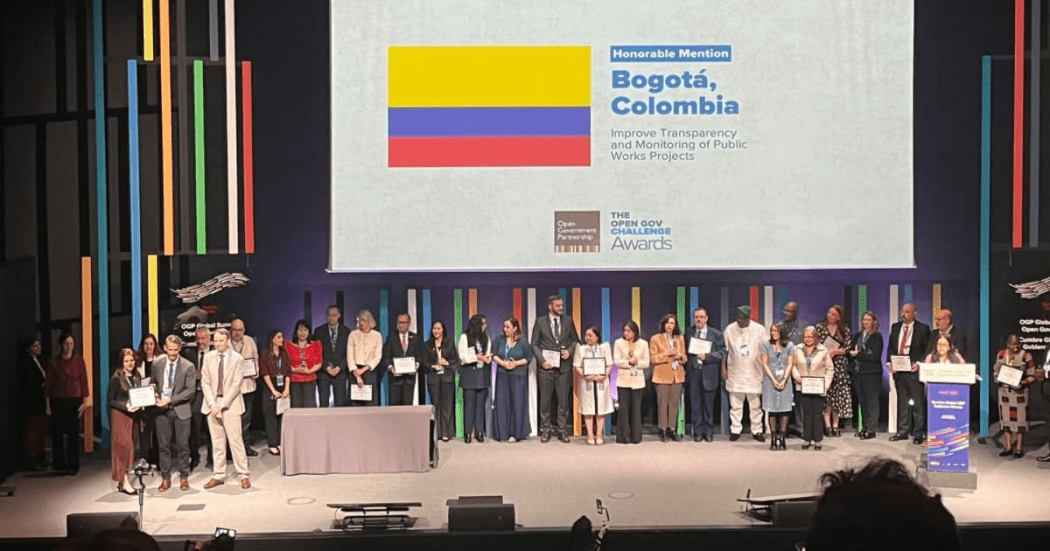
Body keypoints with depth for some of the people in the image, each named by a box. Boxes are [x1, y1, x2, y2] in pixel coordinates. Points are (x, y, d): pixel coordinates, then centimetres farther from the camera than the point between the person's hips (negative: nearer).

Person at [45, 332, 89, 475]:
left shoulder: (79, 361, 3)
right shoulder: (53, 362, 2)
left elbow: (84, 381, 3)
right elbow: (48, 383, 3)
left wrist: (85, 401, -5)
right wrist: (48, 404, -2)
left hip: (75, 401, 0)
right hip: (58, 401, 0)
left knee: (74, 433, -1)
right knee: (58, 433, 0)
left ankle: (73, 465, 6)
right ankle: (59, 465, 8)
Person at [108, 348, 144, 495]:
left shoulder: (136, 377, 7)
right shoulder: (117, 378, -9)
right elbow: (110, 399, -9)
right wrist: (126, 407, -19)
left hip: (132, 415, 6)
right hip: (119, 416, -6)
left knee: (129, 447, 6)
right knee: (124, 446, -8)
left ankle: (122, 481, 12)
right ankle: (124, 481, -7)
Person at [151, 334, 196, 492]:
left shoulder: (188, 366, -7)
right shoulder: (157, 364, 3)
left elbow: (190, 390, -9)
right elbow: (152, 384, 15)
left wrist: (171, 400, -17)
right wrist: (155, 397, -5)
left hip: (181, 410, -2)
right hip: (162, 410, 2)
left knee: (183, 445, 4)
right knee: (163, 446, 5)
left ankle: (184, 477, 15)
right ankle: (165, 478, 13)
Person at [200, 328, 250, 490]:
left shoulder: (238, 359, -3)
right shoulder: (208, 357, 7)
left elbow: (236, 385, -8)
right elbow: (205, 382, 5)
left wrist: (222, 405, -14)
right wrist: (212, 403, -8)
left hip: (230, 404, -3)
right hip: (212, 404, 3)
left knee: (235, 440, -5)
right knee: (217, 441, 7)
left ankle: (243, 475, 1)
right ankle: (218, 475, 13)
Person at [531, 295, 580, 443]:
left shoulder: (568, 321, 8)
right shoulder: (540, 322, 3)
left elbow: (575, 340, 13)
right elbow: (534, 344, 2)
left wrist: (570, 351, -6)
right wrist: (542, 361, -9)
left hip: (563, 366, 1)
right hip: (546, 367, -1)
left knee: (563, 400, 2)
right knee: (545, 400, 3)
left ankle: (562, 430, 10)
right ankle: (545, 430, 11)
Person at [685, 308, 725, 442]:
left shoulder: (716, 334, 3)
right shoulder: (688, 333, 9)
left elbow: (722, 352, -1)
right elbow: (685, 351, 13)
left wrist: (707, 356, -14)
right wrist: (686, 368, 1)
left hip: (709, 372, -2)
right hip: (693, 372, 2)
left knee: (708, 404, 4)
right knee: (695, 404, 4)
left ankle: (708, 432, 14)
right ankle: (698, 432, 11)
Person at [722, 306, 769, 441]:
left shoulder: (760, 330, -1)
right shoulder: (730, 330, 1)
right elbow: (724, 351, 6)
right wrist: (723, 368, 1)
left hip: (754, 374, -1)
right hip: (735, 373, 1)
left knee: (755, 405, 5)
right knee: (735, 405, 4)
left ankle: (757, 431, 13)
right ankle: (735, 430, 11)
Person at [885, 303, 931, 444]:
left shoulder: (923, 329, 0)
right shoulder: (895, 327, 14)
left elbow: (928, 349, -2)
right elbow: (890, 347, 16)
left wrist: (919, 363, -14)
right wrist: (889, 362, 1)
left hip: (914, 370, -5)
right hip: (898, 370, 5)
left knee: (918, 403, -3)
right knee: (902, 401, 10)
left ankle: (919, 433, 2)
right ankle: (903, 431, 15)